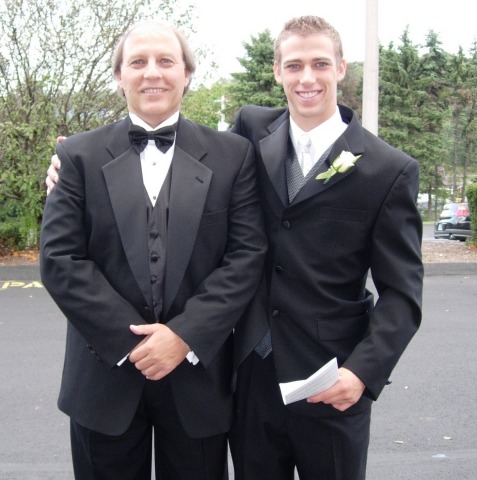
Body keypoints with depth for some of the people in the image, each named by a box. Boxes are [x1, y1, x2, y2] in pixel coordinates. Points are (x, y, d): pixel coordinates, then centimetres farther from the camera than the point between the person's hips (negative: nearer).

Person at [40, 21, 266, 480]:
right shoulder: (79, 155, 1)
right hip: (105, 376, 1)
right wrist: (131, 340, -12)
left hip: (199, 373, 0)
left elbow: (248, 254, -5)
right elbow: (59, 259, -5)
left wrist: (185, 335, -14)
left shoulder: (232, 154, 1)